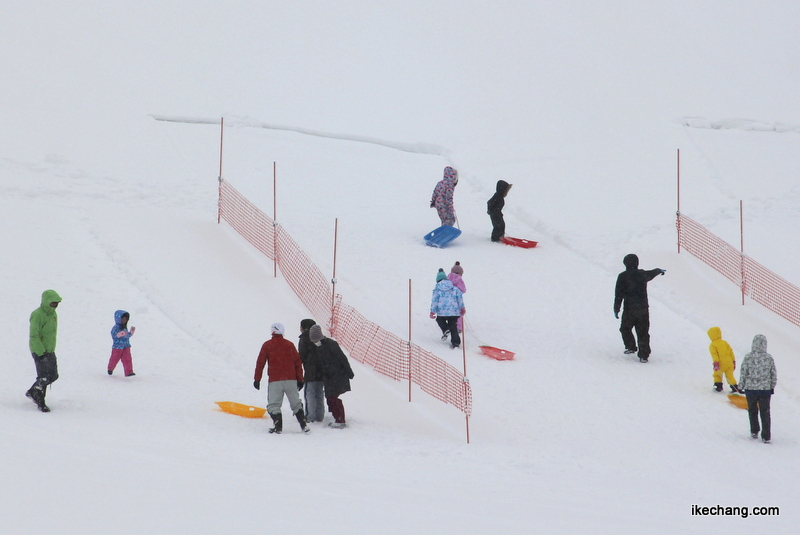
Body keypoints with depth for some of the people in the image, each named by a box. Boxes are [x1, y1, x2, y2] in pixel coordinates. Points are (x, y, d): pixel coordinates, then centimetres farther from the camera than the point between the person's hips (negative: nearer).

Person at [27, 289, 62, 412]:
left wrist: (52, 349, 17)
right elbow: (34, 336, -19)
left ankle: (32, 392, 27)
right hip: (39, 351, -9)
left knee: (53, 376, 9)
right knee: (43, 377, -9)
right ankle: (40, 403, 5)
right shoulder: (37, 315, -17)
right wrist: (41, 352, -21)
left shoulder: (53, 314, 10)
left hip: (49, 351, 9)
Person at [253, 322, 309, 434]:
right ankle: (304, 426, 4)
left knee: (274, 405, 4)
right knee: (296, 404, 11)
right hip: (291, 379, 3)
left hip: (275, 380, -3)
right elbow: (298, 362, 9)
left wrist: (257, 379, 5)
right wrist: (300, 379, 14)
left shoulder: (267, 345, 0)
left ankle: (278, 427, -7)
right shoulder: (290, 345, 7)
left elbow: (260, 362, -1)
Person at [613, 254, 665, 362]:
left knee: (625, 329, 20)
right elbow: (652, 274, 29)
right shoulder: (643, 274, 5)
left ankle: (630, 347, 17)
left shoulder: (623, 277, -8)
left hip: (629, 309, -3)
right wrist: (659, 270, 53)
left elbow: (618, 294, -8)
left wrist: (616, 309, -1)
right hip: (643, 309, 3)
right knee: (643, 332, 5)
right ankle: (644, 355, 1)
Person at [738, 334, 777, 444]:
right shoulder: (769, 358, -6)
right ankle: (766, 436, 2)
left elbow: (743, 373, -7)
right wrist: (772, 387, 15)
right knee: (765, 412, 6)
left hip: (750, 389, -1)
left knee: (752, 411, 19)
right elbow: (774, 374, 2)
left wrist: (741, 386, 5)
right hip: (765, 389, 1)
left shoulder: (748, 357, -11)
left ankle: (754, 431, 24)